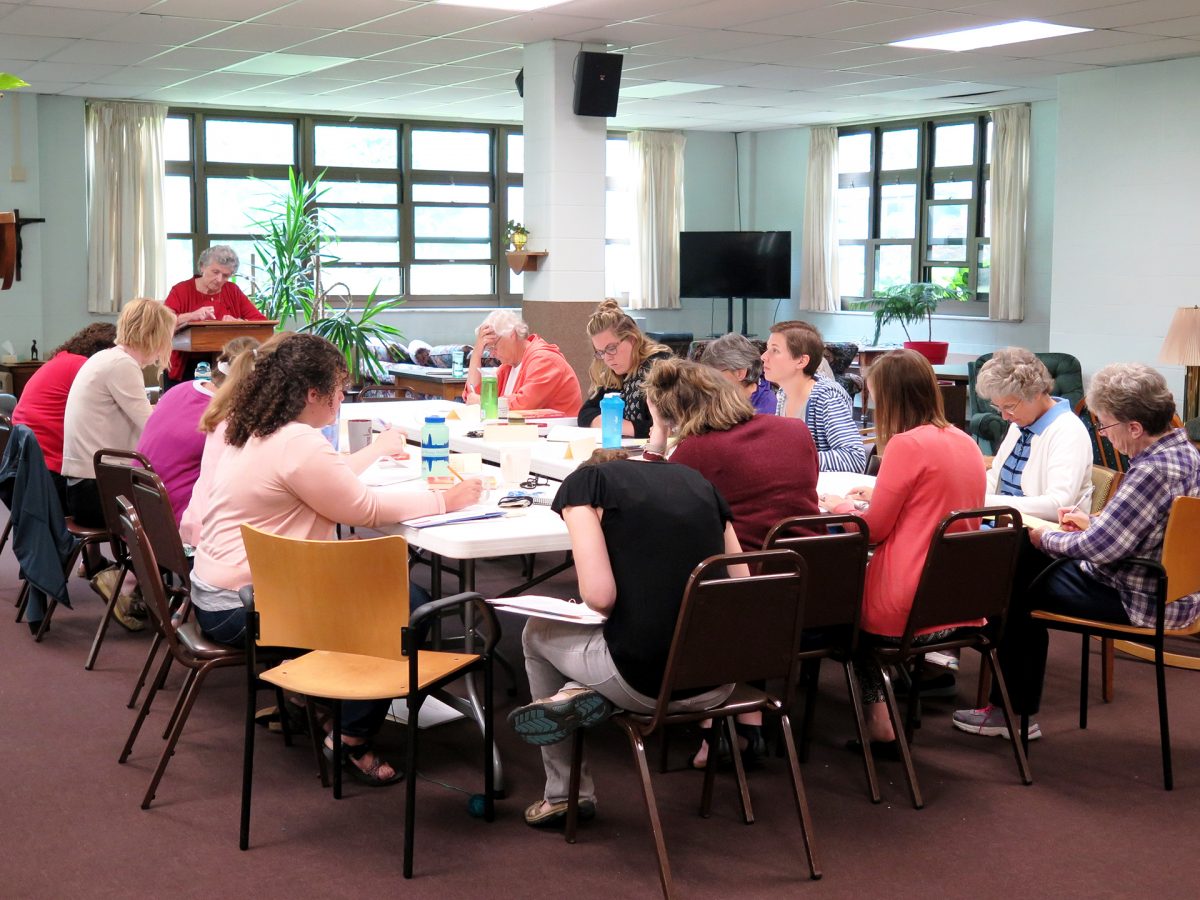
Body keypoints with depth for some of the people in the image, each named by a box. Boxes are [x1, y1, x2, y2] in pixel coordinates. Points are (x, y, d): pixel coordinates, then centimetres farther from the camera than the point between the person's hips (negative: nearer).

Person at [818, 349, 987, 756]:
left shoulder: (907, 444, -16)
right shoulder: (965, 443, 8)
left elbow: (874, 530, -10)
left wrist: (840, 506, 9)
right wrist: (880, 495, 27)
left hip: (909, 612, -7)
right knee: (863, 582, 29)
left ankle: (878, 723, 22)